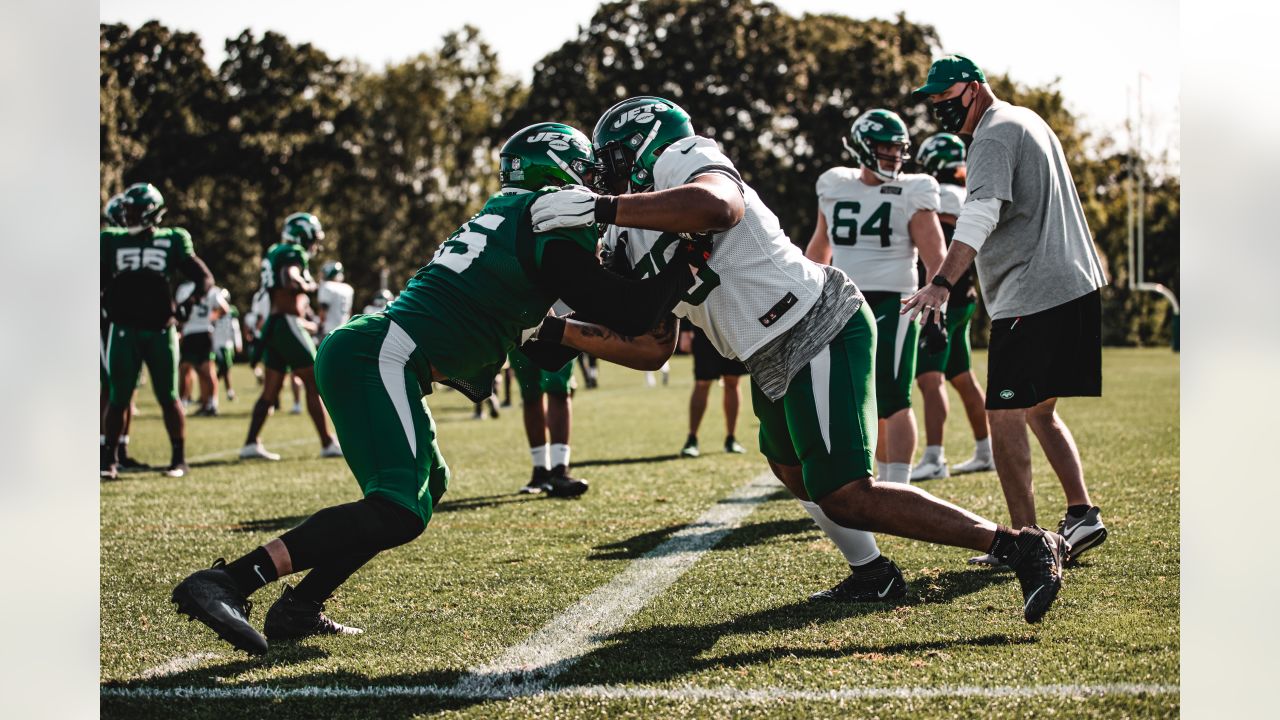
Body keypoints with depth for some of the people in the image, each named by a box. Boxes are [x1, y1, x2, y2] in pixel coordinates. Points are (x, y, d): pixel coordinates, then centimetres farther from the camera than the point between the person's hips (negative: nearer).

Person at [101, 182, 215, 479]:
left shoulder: (172, 241, 3)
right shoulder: (112, 241, 8)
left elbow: (201, 274, 0)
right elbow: (99, 281, 13)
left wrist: (205, 291, -17)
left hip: (160, 331, -1)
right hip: (124, 330, 1)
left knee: (168, 397, 2)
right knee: (118, 398, 2)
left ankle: (179, 459, 11)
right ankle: (109, 459, 11)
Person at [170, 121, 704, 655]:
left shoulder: (506, 215, 27)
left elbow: (545, 352, 30)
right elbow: (628, 314, -7)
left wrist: (634, 327, 27)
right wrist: (683, 268, 8)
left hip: (352, 352, 10)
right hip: (380, 357, -10)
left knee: (427, 484, 21)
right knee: (398, 512, -17)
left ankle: (298, 608, 15)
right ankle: (228, 582, -26)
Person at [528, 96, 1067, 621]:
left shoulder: (682, 162, -9)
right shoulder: (636, 242, 19)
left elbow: (719, 206, -35)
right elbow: (652, 350, 17)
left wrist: (602, 207, -33)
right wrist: (555, 331, 15)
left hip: (816, 334, -11)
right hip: (776, 357, 11)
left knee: (846, 497, -13)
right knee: (790, 468, 28)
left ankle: (1022, 547, -10)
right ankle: (872, 575, 45)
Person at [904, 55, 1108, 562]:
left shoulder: (994, 136, -12)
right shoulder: (1029, 121, 20)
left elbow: (981, 214, -27)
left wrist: (942, 283, -37)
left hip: (1033, 296, -10)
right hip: (1076, 286, 10)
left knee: (1005, 416, -7)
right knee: (1039, 411, 18)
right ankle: (1082, 515, 15)